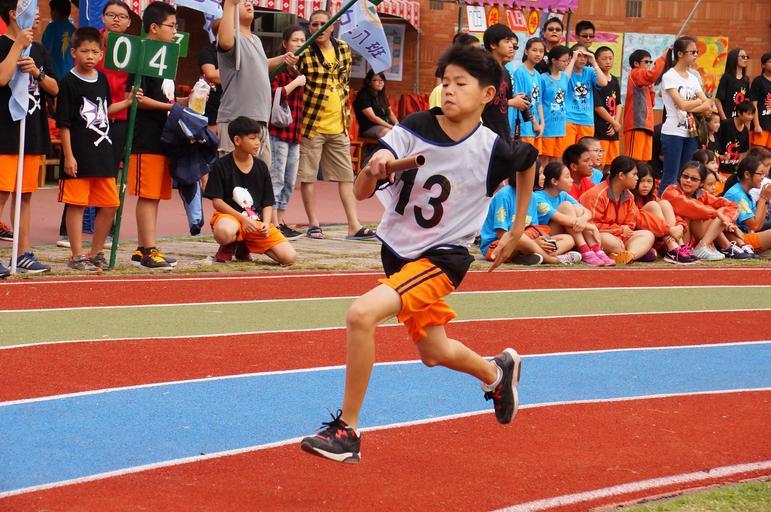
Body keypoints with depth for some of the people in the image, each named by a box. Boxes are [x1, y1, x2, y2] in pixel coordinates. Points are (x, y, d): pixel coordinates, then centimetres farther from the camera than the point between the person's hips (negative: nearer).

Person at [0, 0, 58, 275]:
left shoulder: (39, 50, 14)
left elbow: (54, 89, 11)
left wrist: (37, 71, -8)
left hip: (33, 133, 7)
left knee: (26, 194, 10)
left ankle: (23, 253, 15)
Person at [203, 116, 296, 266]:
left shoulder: (261, 167, 7)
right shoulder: (221, 166, -5)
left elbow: (268, 203, 9)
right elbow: (217, 202, -9)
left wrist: (266, 223, -11)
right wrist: (243, 219, -19)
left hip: (257, 221, 5)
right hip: (231, 216, -5)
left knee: (289, 257, -14)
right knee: (224, 232, -44)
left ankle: (244, 247, 12)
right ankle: (229, 246, -2)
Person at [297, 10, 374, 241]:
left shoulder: (343, 49, 6)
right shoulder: (304, 53, -9)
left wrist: (344, 108, 12)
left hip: (338, 125, 5)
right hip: (311, 124, -5)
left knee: (346, 175, 6)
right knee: (308, 176, 0)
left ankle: (354, 226, 10)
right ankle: (313, 225, 9)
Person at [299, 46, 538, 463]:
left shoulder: (494, 150, -16)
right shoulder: (413, 130, -13)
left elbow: (529, 162, 9)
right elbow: (361, 192, -18)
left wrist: (516, 232, 13)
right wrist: (374, 168, -41)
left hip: (443, 256, -5)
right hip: (397, 249, 5)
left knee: (362, 314, -26)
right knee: (433, 353, 19)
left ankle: (346, 430, -15)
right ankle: (497, 371, 52)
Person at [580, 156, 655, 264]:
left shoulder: (629, 196, 10)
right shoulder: (597, 194, -14)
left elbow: (629, 225, 8)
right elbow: (593, 225, -19)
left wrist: (621, 236, -16)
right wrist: (620, 229, -13)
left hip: (620, 237, 8)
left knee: (648, 235, -11)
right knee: (609, 241, -41)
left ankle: (629, 255, -41)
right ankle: (640, 252, -25)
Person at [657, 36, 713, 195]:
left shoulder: (693, 78, 13)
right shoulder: (669, 76, -7)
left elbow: (708, 106, 5)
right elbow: (681, 104, -17)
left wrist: (689, 106, -11)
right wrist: (700, 101, 0)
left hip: (691, 133, 7)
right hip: (673, 133, -7)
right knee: (670, 178, -7)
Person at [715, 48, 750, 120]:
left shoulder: (746, 79, 10)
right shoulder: (726, 78, -8)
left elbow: (747, 99, 16)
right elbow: (718, 100, -10)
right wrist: (724, 118, -14)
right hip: (728, 117, -6)